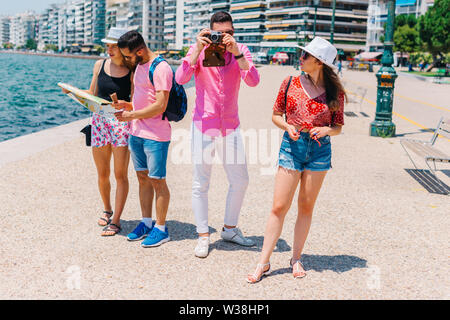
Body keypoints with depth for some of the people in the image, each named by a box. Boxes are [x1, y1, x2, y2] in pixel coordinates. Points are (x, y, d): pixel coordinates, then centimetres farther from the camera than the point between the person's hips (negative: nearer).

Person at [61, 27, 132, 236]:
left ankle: (115, 220, 7)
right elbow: (92, 95, 14)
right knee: (102, 174, 10)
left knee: (120, 175, -2)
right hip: (99, 121, 4)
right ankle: (107, 210, 33)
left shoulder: (132, 71, -6)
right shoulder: (100, 65, 7)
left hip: (121, 123, -4)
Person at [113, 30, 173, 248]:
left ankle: (161, 229, 8)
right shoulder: (139, 66, 15)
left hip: (156, 135, -9)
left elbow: (160, 106, -21)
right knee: (142, 178, 13)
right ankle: (146, 223, 23)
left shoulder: (160, 68, -15)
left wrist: (132, 115, -14)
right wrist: (127, 105, 6)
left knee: (157, 181, -1)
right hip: (136, 132, 9)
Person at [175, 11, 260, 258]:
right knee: (200, 184, 1)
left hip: (230, 126, 3)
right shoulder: (199, 50, -4)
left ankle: (230, 229, 28)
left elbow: (253, 81, -15)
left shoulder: (241, 51, 0)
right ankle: (203, 236, 14)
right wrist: (199, 48, -24)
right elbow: (181, 78, -18)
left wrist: (235, 52, -25)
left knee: (240, 181, 9)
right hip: (203, 124, -2)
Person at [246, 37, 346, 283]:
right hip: (292, 146, 0)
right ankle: (263, 263, 5)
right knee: (279, 207, -3)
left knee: (306, 207, 8)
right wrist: (287, 126, -11)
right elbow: (276, 115, 9)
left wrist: (326, 129, -14)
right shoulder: (290, 84, 1)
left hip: (319, 149, 1)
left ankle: (296, 259, 23)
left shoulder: (334, 92, 0)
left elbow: (338, 127, 7)